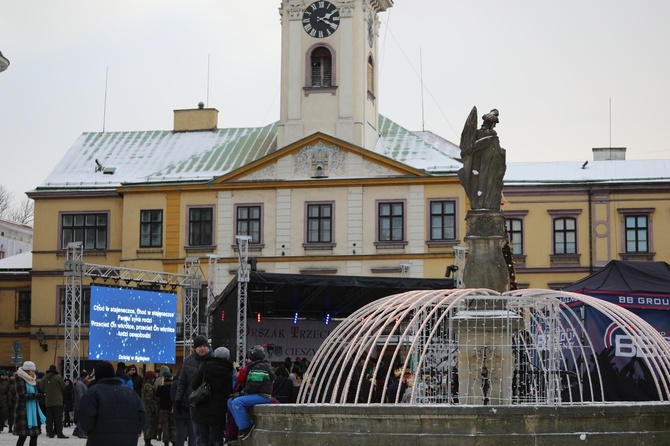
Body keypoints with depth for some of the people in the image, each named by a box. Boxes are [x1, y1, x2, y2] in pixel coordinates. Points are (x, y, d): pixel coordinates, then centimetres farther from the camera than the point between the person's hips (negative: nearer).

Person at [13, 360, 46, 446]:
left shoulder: (32, 380, 14)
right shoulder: (20, 380, -10)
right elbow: (22, 395, -18)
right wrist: (35, 396, -18)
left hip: (33, 410, 8)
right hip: (24, 411, -8)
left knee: (34, 434, 6)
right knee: (23, 435, -6)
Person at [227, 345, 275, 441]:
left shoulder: (259, 368, -12)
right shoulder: (254, 367, 23)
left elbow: (254, 385, -20)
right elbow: (250, 384, 23)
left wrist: (241, 393, -12)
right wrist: (241, 393, 11)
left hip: (262, 396, -11)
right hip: (257, 395, 11)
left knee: (237, 402, -28)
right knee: (230, 402, 6)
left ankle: (245, 427, -20)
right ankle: (243, 425, 2)